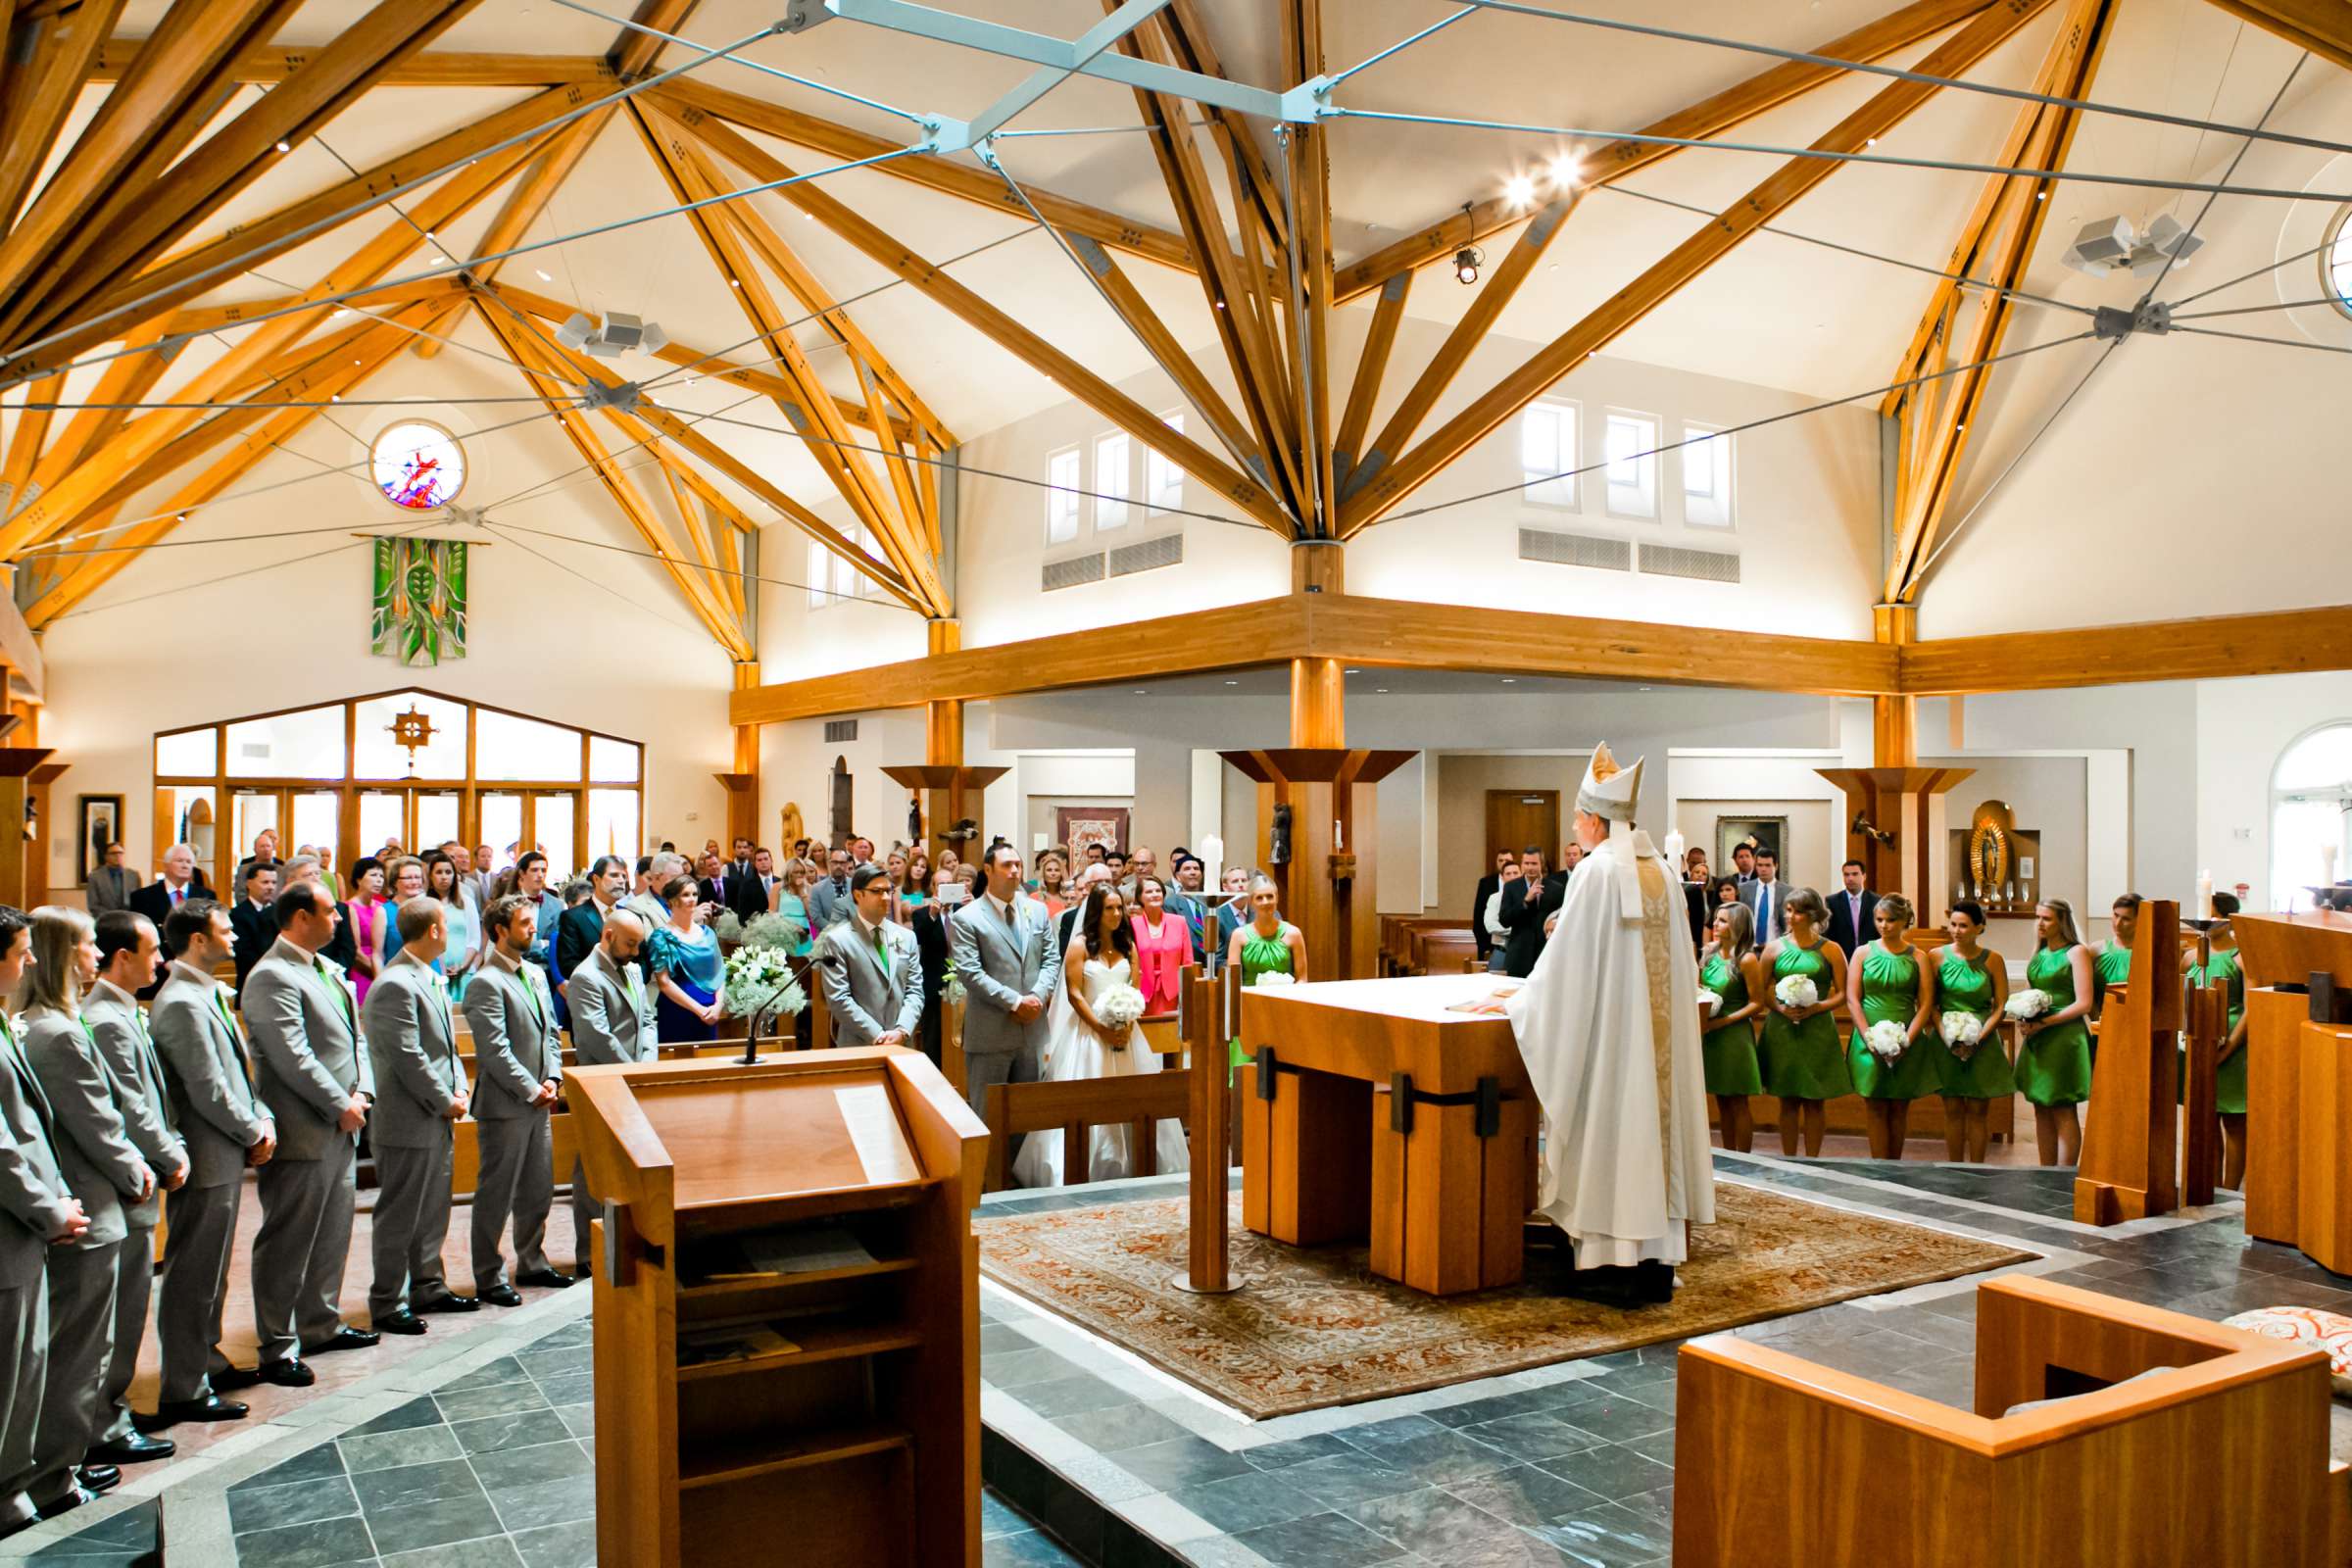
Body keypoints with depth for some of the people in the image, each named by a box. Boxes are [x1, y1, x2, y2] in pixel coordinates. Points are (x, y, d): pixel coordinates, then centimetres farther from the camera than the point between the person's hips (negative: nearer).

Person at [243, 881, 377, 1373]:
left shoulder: (328, 971, 14)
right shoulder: (273, 977, -15)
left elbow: (355, 1038, 16)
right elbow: (293, 1057, -20)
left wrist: (362, 1093, 1)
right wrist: (340, 1105, -15)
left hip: (341, 1129, 9)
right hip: (302, 1134, -9)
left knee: (333, 1235, 18)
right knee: (287, 1244, 0)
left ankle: (322, 1325, 31)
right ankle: (278, 1349, 7)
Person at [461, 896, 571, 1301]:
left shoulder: (535, 974, 14)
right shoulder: (486, 983, -13)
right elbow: (495, 1050, -18)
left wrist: (553, 1078, 2)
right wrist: (531, 1090, -15)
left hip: (538, 1101, 8)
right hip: (505, 1105, -8)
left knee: (538, 1192, 16)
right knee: (496, 1196, 1)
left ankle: (531, 1263, 30)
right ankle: (489, 1278, 11)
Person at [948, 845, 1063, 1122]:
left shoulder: (1038, 910, 11)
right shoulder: (966, 918, -6)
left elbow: (1052, 959, 10)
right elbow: (969, 972, -13)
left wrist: (1037, 996, -8)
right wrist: (1014, 1001, -16)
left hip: (1032, 1027, 5)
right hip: (990, 1033, -5)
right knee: (986, 1114, 4)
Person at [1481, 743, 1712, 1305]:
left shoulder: (1596, 870, -13)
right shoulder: (1661, 870, 8)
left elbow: (1566, 958, -12)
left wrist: (1517, 1002, 1)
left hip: (1610, 1030, -7)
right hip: (1660, 1029, 7)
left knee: (1612, 1128, 0)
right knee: (1654, 1119, 10)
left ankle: (1613, 1263, 5)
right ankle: (1658, 1262, 16)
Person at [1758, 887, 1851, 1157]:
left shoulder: (1830, 950, 0)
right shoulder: (1775, 948, 5)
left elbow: (1842, 993, 0)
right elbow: (1761, 990, 7)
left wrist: (1816, 1008, -15)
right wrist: (1780, 1007, -11)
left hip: (1818, 1030, -1)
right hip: (1782, 1030, 1)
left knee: (1815, 1101, 4)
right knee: (1788, 1101, 7)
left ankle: (1811, 1161, 13)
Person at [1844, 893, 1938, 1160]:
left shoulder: (1917, 957, 3)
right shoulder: (1864, 952, 4)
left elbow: (1926, 1004, -2)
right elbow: (1852, 999, -1)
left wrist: (1906, 1039, -13)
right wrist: (1869, 1037, -11)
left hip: (1906, 1045, 0)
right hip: (1869, 1043, 0)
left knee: (1899, 1109, 6)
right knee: (1876, 1108, 1)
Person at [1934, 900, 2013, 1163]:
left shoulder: (1992, 960, -1)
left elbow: (2001, 1006, -2)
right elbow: (1931, 1004, 1)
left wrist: (1977, 1039, -13)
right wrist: (1946, 1038, -12)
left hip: (1983, 1043, -1)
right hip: (1946, 1044, 1)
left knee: (1977, 1111, 3)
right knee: (1953, 1110, 5)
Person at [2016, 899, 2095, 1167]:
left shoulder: (2076, 952, -6)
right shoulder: (2038, 952, 14)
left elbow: (2083, 1004, -12)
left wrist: (2044, 1023, -16)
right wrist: (2025, 1022, 0)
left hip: (2064, 1037, -6)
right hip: (2035, 1039, 7)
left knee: (2063, 1112, -3)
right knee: (2042, 1111, 8)